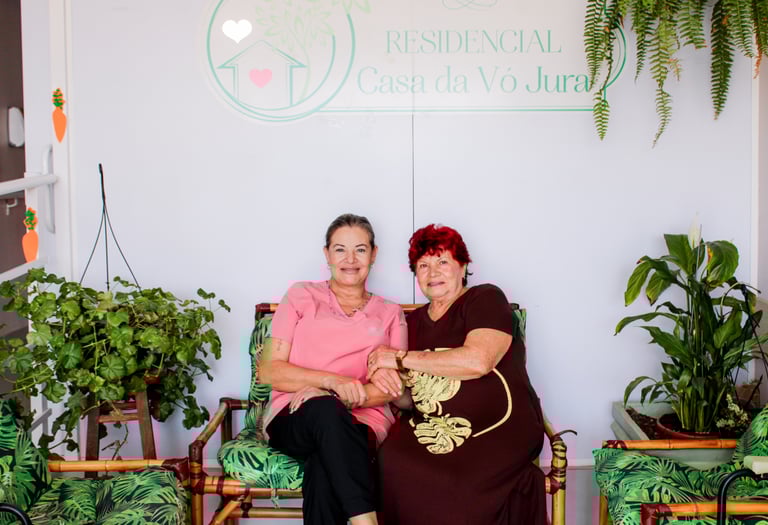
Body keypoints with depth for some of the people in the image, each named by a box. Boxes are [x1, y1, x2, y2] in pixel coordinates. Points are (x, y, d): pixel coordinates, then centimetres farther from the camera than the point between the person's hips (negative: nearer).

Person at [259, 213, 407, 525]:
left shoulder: (390, 314, 18)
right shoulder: (302, 296, 13)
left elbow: (394, 388, 5)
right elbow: (269, 371, 2)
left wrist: (350, 396, -16)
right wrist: (334, 382, -15)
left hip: (361, 425, 1)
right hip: (293, 419, 0)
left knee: (325, 466, -37)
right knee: (325, 409, -39)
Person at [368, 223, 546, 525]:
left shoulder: (486, 299, 4)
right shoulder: (414, 322, 22)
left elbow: (477, 361, -16)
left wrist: (400, 359, -7)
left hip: (495, 435, -4)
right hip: (429, 433, 5)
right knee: (388, 462, -29)